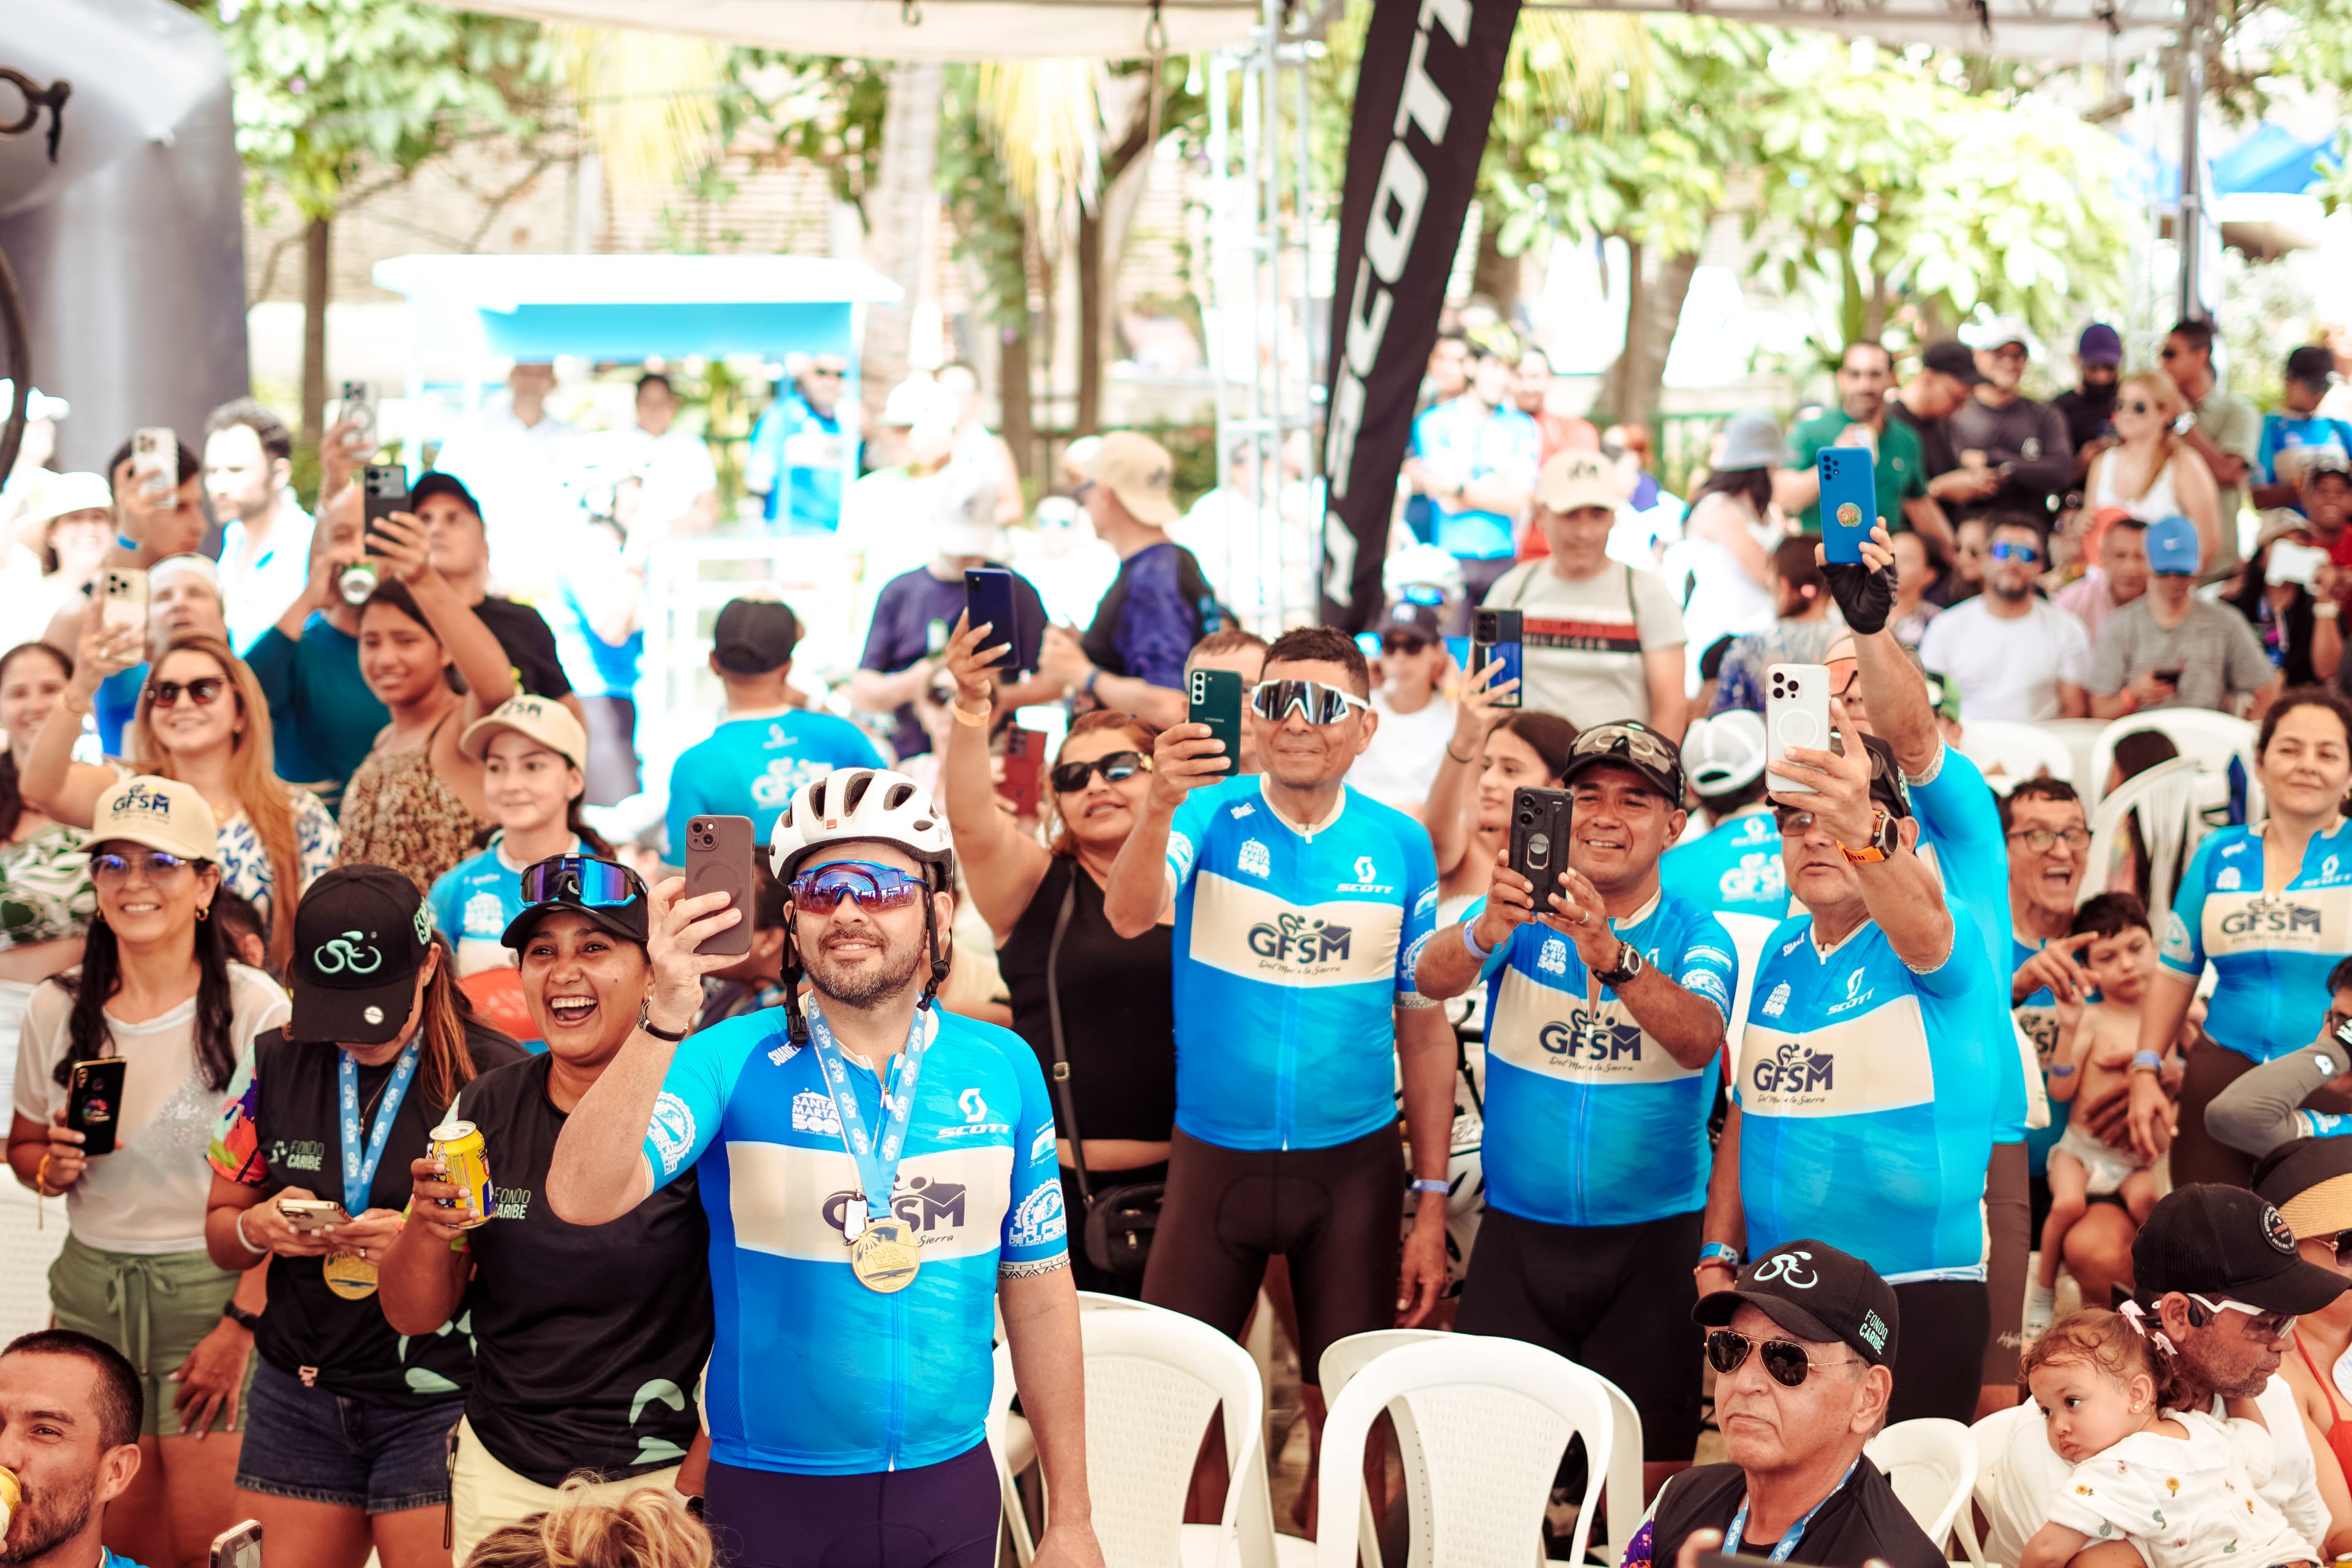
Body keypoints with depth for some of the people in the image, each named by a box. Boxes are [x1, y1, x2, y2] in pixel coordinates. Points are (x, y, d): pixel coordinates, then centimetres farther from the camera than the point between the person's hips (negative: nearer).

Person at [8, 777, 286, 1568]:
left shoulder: (254, 1008, -9)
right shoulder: (58, 1009, 4)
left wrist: (243, 1324, -16)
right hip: (92, 1288, 4)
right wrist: (53, 1167, -7)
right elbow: (24, 1146, 17)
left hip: (213, 1287, -4)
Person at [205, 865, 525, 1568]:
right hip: (299, 1397, 4)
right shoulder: (275, 1064, 6)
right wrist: (258, 1228, -8)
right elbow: (220, 1234, 14)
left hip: (439, 1403, -4)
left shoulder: (495, 1076, -8)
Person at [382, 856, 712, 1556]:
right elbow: (412, 1315, 6)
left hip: (655, 1484, -4)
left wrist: (695, 1484, -12)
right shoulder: (484, 1109, 2)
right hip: (500, 1479, 4)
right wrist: (427, 1228, -13)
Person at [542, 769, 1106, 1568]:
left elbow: (1039, 1293, 4)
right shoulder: (732, 1061, -8)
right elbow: (582, 1198, -22)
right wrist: (665, 1019, -33)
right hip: (772, 1497, -2)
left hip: (952, 1488, 2)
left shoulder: (1002, 1069, 0)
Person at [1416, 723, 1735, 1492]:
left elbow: (1699, 1039, -21)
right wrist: (1486, 932, -38)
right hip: (1516, 1235, 1)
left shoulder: (1696, 936, 0)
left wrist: (1613, 958, -38)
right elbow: (1433, 979, -16)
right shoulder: (1523, 917, 3)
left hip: (1651, 1246, -1)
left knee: (1646, 1477, -2)